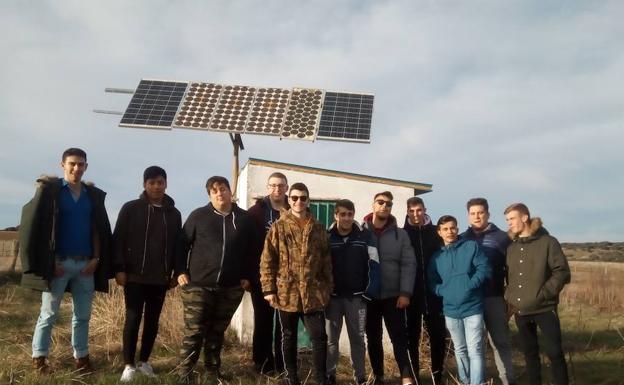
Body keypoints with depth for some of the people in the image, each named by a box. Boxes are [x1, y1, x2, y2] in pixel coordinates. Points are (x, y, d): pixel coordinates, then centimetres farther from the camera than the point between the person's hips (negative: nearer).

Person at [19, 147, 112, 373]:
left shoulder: (94, 195, 10)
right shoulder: (49, 189, -2)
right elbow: (35, 226, -6)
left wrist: (96, 259, 0)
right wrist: (48, 262, -10)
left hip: (86, 265, 4)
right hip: (58, 263, -4)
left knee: (83, 315, 9)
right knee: (49, 314, 4)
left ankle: (81, 357, 19)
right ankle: (38, 358, 17)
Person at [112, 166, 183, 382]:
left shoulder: (174, 214, 6)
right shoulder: (131, 208, -1)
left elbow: (178, 245, 10)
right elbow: (118, 240, -3)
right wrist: (119, 269, -9)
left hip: (160, 279, 3)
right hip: (135, 276, -3)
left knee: (152, 321, 9)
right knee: (133, 319, 0)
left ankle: (144, 362, 22)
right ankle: (129, 365, 10)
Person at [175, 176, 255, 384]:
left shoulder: (244, 218, 5)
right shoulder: (198, 216, 0)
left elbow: (250, 251, 10)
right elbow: (182, 245, 2)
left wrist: (246, 276, 5)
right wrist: (180, 271, -5)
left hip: (230, 287, 2)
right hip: (198, 285, -2)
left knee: (217, 331, 13)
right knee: (194, 331, -2)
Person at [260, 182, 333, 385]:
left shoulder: (318, 228, 7)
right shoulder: (278, 227, 0)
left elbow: (326, 260, 9)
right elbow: (267, 260, -2)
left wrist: (328, 288, 5)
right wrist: (269, 289, -7)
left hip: (313, 293, 1)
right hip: (286, 292, -1)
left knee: (319, 337, 0)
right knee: (289, 338, 12)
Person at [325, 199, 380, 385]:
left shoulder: (365, 236, -3)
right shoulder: (326, 237, -1)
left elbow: (373, 265, -3)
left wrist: (370, 292, -9)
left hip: (356, 296, 0)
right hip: (332, 296, 1)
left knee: (358, 339, 9)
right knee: (330, 339, 9)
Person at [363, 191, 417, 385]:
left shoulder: (400, 234, 3)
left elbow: (408, 264, -2)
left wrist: (405, 293, -10)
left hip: (393, 296, -1)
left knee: (399, 338, -1)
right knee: (373, 339, 12)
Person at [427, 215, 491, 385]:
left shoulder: (471, 246, 0)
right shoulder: (436, 257, 10)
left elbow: (484, 268, -9)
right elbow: (431, 282, 11)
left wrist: (470, 286, -18)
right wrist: (443, 291, -6)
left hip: (472, 307, -4)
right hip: (451, 309, 4)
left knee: (475, 350, -7)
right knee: (460, 350, 17)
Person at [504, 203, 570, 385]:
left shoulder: (548, 242, -5)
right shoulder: (511, 247, 10)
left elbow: (562, 272, -8)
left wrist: (543, 294, -15)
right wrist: (509, 297, 5)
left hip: (544, 308, -5)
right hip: (520, 311, 5)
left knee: (554, 352, -2)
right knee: (530, 353, 12)